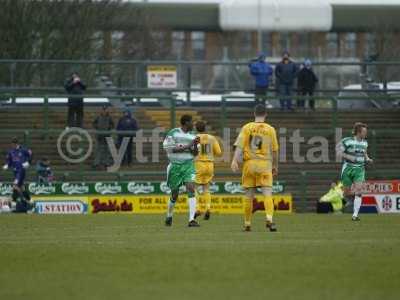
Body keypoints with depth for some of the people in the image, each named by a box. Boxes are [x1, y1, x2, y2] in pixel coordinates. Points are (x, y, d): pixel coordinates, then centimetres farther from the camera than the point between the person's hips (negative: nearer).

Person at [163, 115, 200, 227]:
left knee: (191, 189, -18)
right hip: (175, 166, -2)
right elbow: (168, 148, -13)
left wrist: (195, 145, -10)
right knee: (174, 194, 5)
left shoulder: (192, 136, 9)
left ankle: (191, 219, -23)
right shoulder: (173, 133, -4)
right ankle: (169, 217, 33)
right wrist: (186, 147, -16)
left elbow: (195, 153, 11)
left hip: (188, 165, 2)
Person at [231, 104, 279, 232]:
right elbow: (274, 150, 10)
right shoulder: (270, 129, 5)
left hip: (249, 163, 1)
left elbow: (240, 145, -8)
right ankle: (269, 219, -28)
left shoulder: (247, 128, 3)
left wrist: (235, 160, -15)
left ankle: (247, 224, 13)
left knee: (249, 196, 8)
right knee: (267, 194, -7)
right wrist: (275, 166, 22)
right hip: (265, 164, -1)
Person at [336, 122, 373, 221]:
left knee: (358, 191, -16)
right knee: (347, 194, 4)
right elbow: (339, 153, -9)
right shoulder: (347, 141, -10)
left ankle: (355, 215, -15)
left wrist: (367, 159, 6)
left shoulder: (365, 143, 7)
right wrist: (349, 157, -22)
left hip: (359, 169, 3)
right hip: (348, 168, -3)